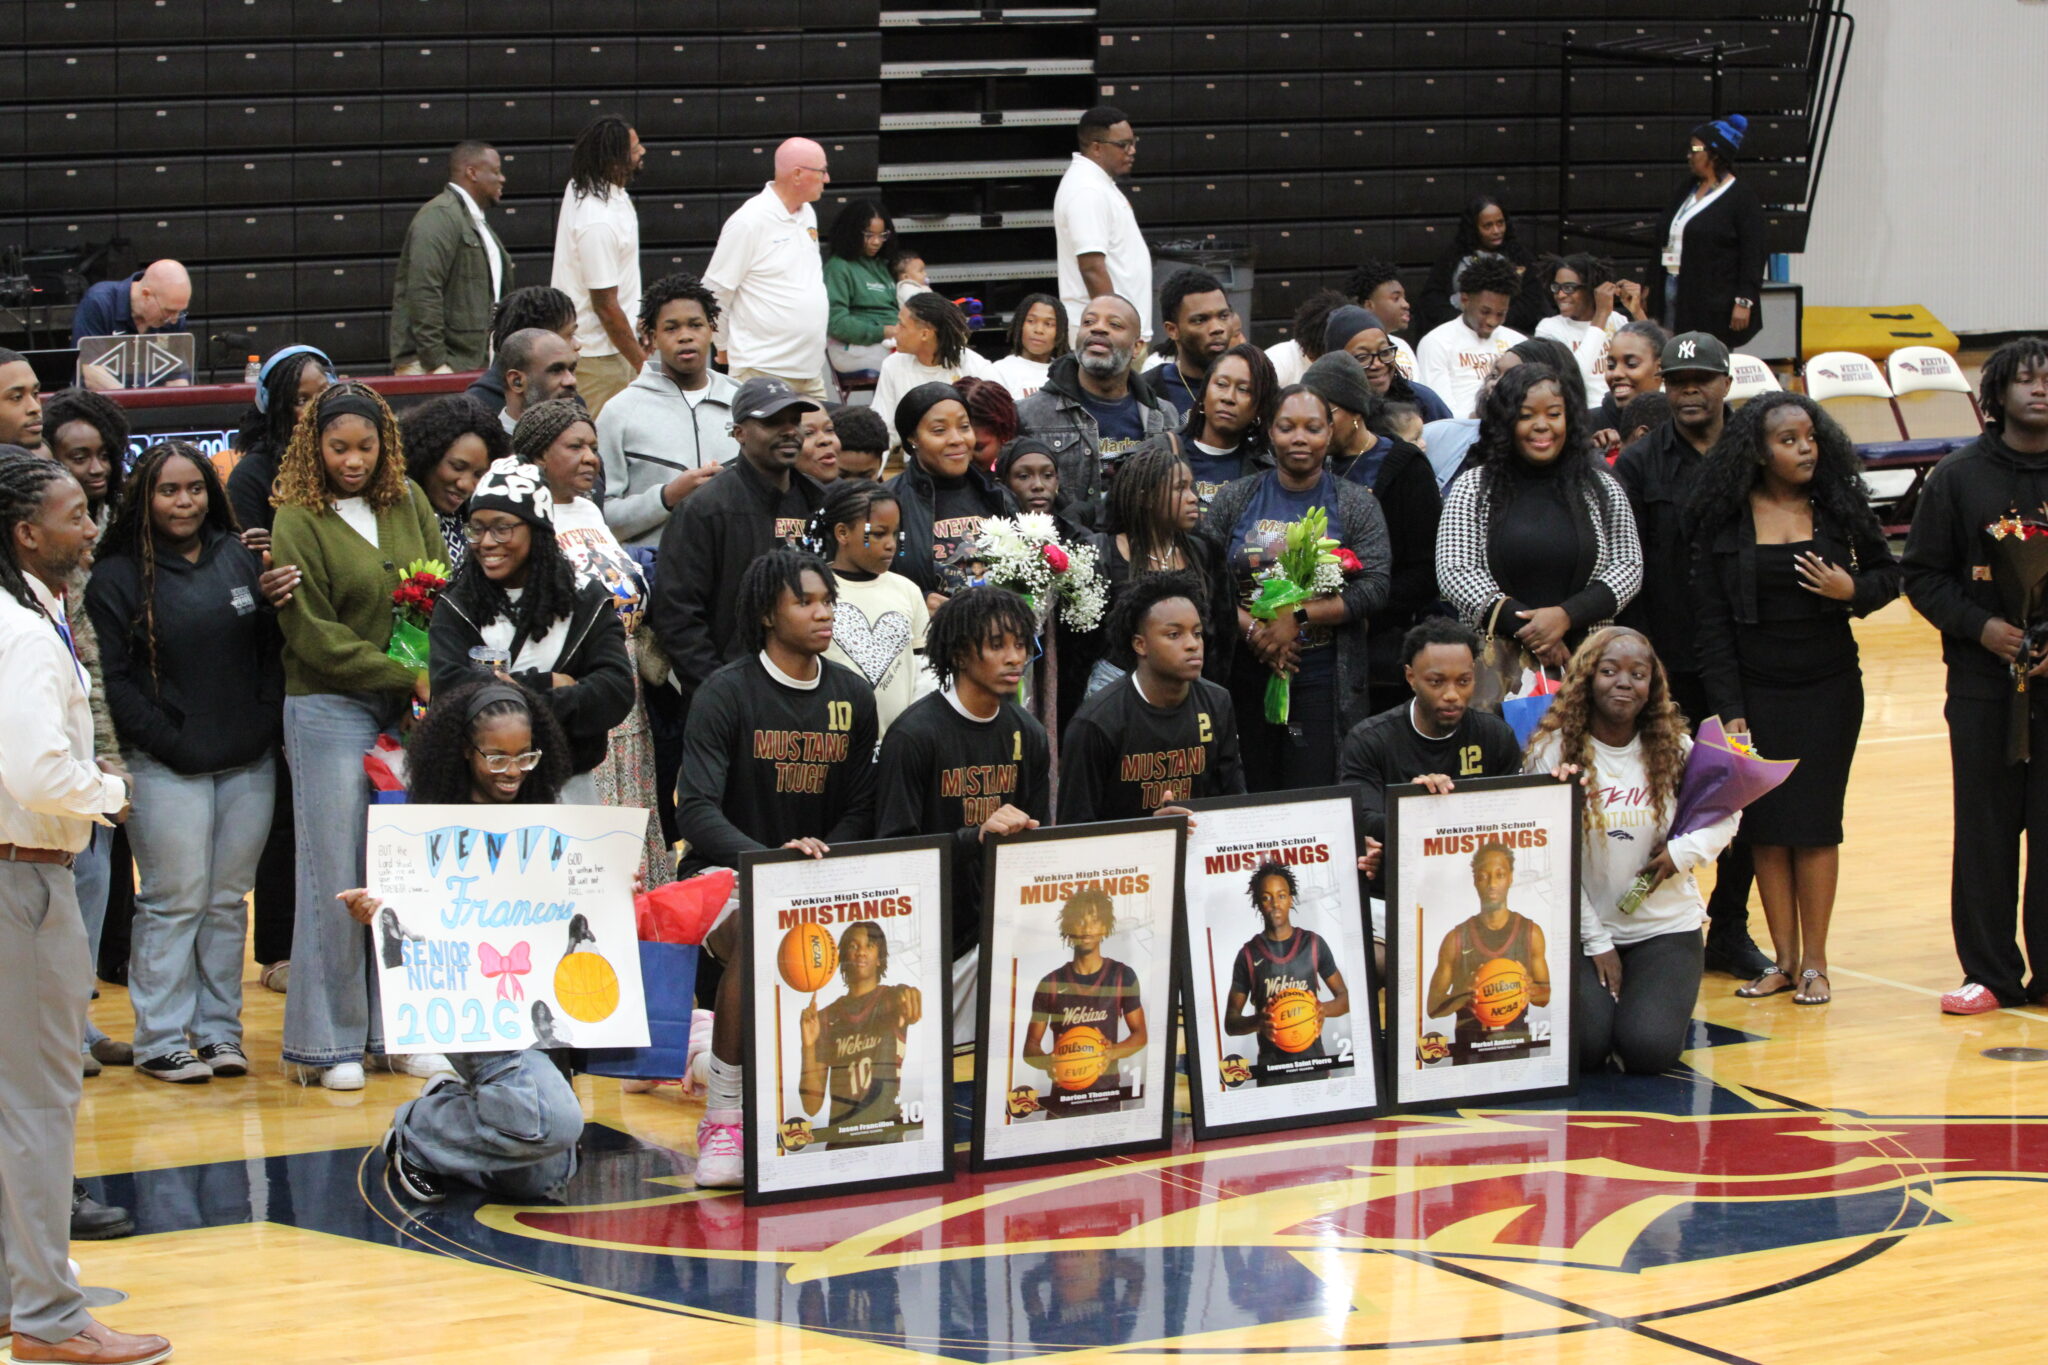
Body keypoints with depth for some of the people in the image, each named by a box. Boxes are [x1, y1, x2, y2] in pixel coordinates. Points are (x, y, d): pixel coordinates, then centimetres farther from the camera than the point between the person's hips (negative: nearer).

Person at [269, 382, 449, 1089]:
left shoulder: (408, 503, 11)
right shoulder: (297, 522, -4)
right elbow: (312, 635, -7)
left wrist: (437, 676, -7)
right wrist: (405, 676, -10)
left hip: (410, 711, 4)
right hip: (330, 708, -4)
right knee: (335, 875, -3)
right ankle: (328, 1041, 4)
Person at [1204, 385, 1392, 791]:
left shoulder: (1356, 506, 5)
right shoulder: (1235, 500, 8)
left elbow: (1374, 589, -5)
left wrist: (1299, 616, -15)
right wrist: (1251, 629, -14)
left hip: (1323, 681, -1)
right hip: (1245, 677, 2)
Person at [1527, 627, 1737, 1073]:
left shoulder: (1676, 750, -1)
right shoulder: (1552, 752, -8)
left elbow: (1726, 812, 13)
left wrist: (1684, 851, -9)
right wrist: (1596, 944, -8)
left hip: (1664, 926, 1)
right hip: (1580, 929, -1)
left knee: (1648, 1052, -20)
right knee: (1583, 1049, -22)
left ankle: (1670, 1006, 17)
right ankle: (1601, 998, 15)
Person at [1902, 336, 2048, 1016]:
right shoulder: (1959, 476, 4)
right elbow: (1923, 575, 6)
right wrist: (1980, 625, -10)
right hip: (1984, 684, 1)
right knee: (1986, 826, 3)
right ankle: (1990, 972, 11)